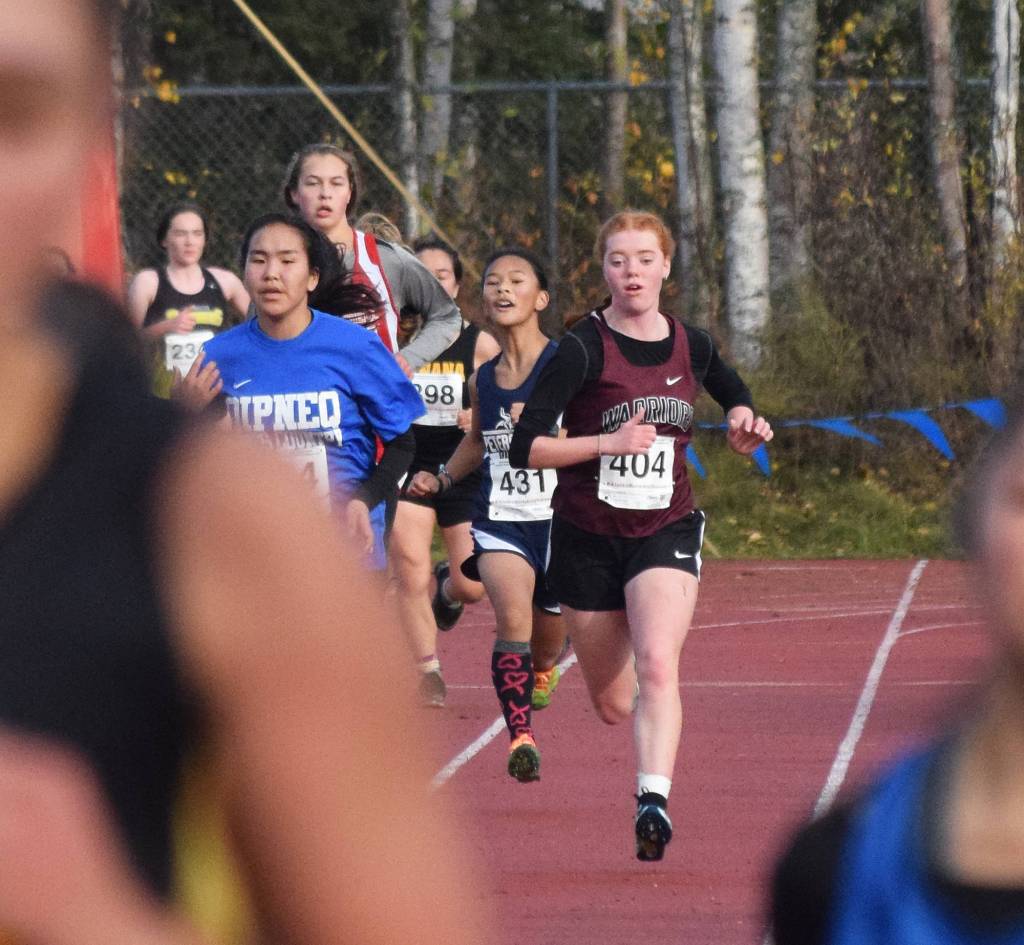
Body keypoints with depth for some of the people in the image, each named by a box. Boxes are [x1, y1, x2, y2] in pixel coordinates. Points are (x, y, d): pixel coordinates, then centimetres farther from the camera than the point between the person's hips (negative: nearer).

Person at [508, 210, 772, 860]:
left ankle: (654, 802, -34)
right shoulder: (583, 349, -12)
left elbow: (735, 396, 25)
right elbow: (525, 448, -17)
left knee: (657, 666, -26)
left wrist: (744, 424, 3)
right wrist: (608, 441, -26)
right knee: (612, 704, 11)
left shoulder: (691, 346, 1)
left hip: (666, 532, 1)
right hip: (588, 538, -1)